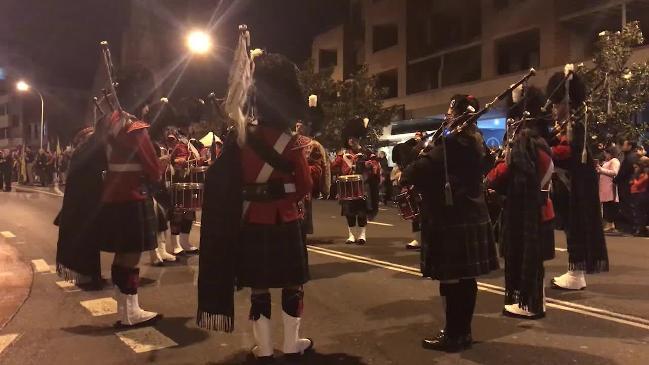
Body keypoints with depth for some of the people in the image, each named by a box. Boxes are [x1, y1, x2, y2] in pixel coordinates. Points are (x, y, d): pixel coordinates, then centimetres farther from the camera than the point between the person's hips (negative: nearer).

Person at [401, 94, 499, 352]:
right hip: (471, 217, 10)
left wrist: (404, 175, -2)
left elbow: (425, 166, -20)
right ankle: (463, 331, 25)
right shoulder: (474, 140, 14)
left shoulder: (452, 140, -15)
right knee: (466, 278, 14)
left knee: (451, 279, -1)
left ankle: (453, 335, 9)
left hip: (451, 220, -9)